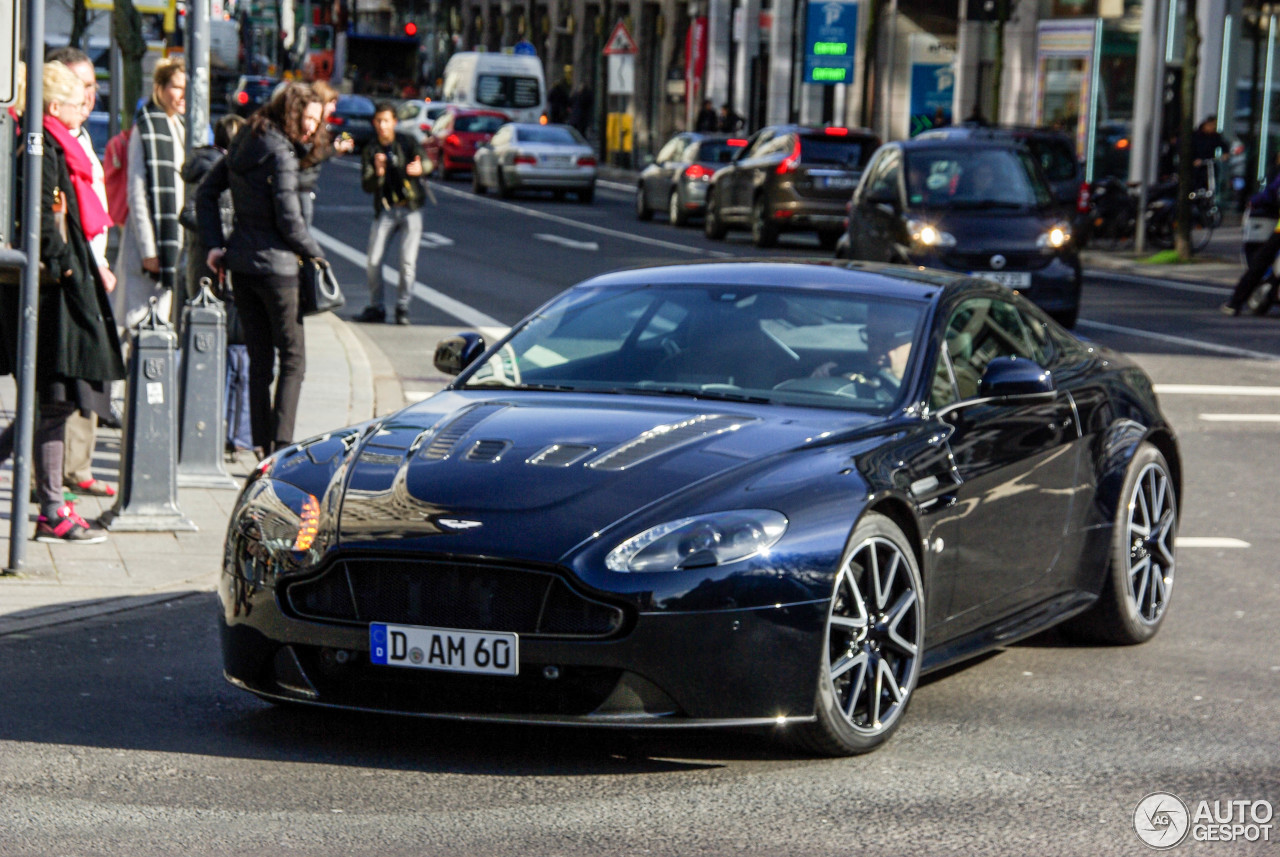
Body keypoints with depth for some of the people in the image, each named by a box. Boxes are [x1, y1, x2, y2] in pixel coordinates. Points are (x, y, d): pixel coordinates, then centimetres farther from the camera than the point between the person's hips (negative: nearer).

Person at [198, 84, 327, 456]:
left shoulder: (244, 145, 11)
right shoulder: (281, 155, -15)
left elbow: (205, 193, 15)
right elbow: (289, 221, -17)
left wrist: (214, 244, 10)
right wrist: (316, 254, -2)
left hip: (240, 263, 8)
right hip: (275, 264, -8)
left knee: (259, 359, 12)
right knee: (292, 358, 0)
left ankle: (261, 442, 13)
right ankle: (280, 445, -7)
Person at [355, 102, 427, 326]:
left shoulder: (407, 143, 0)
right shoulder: (371, 150, 5)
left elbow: (425, 161, -15)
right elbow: (366, 186, -3)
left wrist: (419, 168, -40)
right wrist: (377, 174, -25)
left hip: (410, 208, -2)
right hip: (385, 210, 2)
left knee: (408, 262, -9)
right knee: (373, 262, -6)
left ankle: (402, 307, 4)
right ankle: (376, 307, 9)